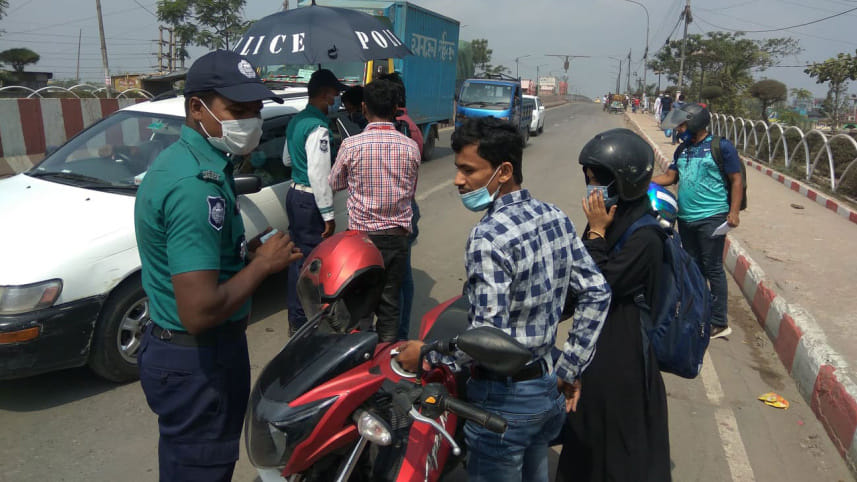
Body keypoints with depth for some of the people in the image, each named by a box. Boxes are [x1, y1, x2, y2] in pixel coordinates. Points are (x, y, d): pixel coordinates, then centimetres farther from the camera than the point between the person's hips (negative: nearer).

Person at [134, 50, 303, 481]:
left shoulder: (183, 159, 6)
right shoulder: (196, 185, -28)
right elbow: (200, 312, -32)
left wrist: (249, 249, 5)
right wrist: (263, 263, -19)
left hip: (176, 348, 10)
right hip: (196, 363, -10)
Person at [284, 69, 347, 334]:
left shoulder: (295, 121, 11)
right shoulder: (318, 127, -18)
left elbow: (287, 159, 24)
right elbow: (318, 174, -22)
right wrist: (328, 214, -19)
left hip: (294, 193, 10)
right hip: (309, 199, -10)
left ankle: (295, 314, 32)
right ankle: (300, 321, 8)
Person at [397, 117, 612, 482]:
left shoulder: (488, 237, -25)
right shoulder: (556, 217, 0)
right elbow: (597, 294, 3)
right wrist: (570, 368, 9)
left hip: (504, 398, -8)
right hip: (550, 387, 8)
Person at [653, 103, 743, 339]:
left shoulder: (721, 147, -6)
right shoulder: (682, 149, 13)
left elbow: (736, 180, -6)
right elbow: (670, 177, 13)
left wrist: (734, 212, -13)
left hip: (711, 218, -7)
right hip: (686, 218, 7)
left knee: (713, 269, -4)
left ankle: (719, 323, 4)